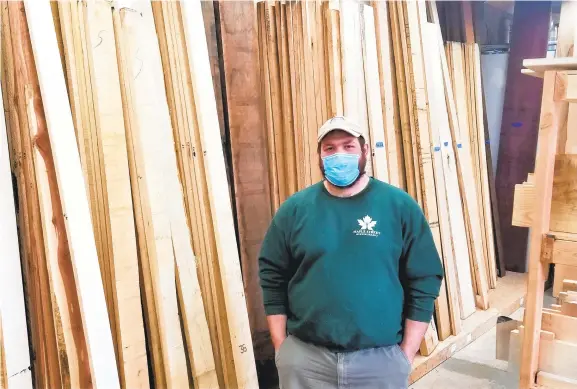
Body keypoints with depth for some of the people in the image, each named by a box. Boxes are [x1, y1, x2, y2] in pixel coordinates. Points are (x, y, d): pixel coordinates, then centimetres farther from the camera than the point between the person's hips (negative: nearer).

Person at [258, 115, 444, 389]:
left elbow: (425, 282, -1)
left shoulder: (400, 206, -4)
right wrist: (281, 348, 1)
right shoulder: (295, 209, -1)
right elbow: (272, 278, 3)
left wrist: (406, 353, -3)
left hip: (381, 358, 0)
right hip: (304, 359, 1)